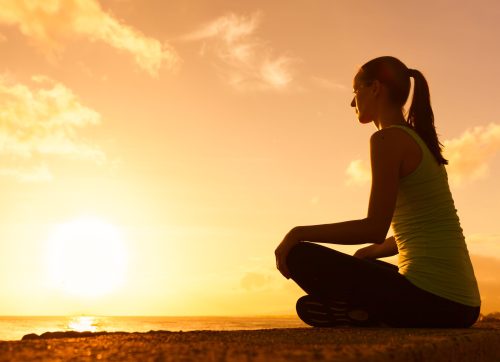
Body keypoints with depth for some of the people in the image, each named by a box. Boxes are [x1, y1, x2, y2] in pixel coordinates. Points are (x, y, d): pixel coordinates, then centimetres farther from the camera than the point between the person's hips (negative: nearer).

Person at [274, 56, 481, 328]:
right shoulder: (420, 140, 18)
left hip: (430, 299, -9)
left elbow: (375, 228, -18)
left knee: (300, 257, -8)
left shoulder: (388, 138, -10)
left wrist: (299, 233, -9)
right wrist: (369, 253, 25)